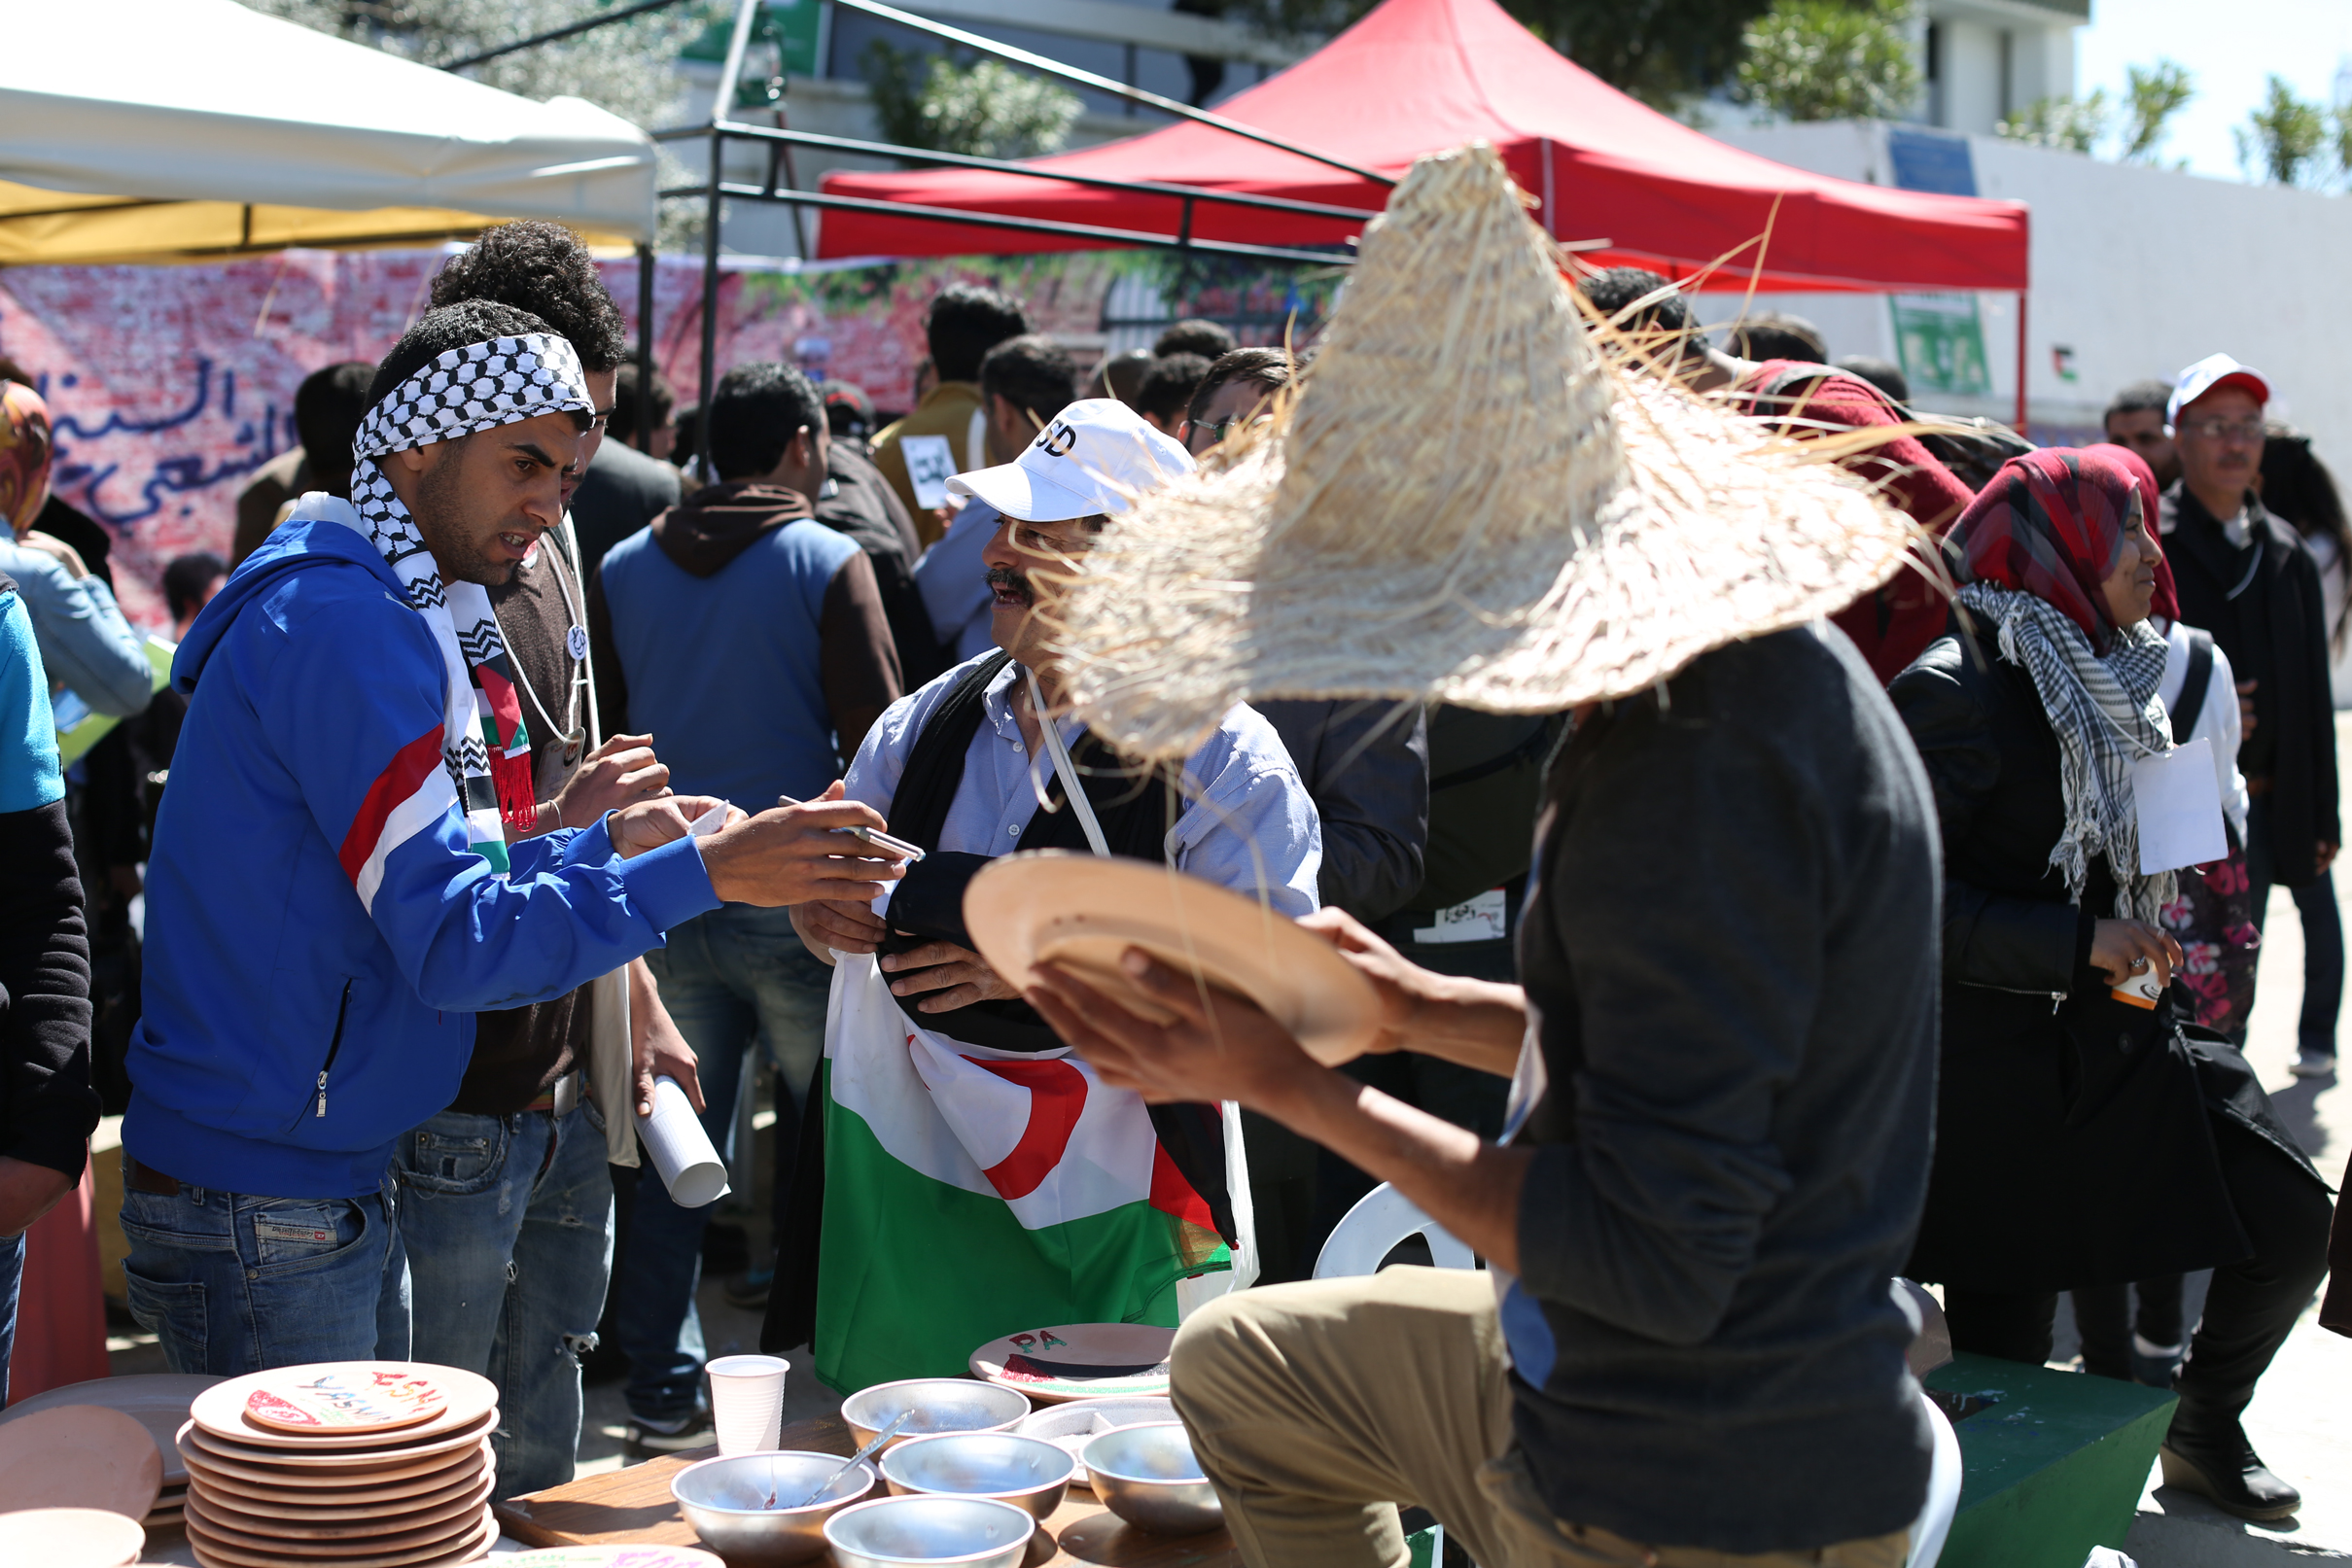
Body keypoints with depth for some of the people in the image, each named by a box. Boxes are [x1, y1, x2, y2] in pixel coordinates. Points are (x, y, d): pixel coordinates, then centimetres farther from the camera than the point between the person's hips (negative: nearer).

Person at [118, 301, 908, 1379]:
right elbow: (452, 942, -25)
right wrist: (704, 872, -26)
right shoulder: (344, 624, -20)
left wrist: (609, 842, 8)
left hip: (329, 1180, 10)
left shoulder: (397, 616, 13)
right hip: (257, 1207, -10)